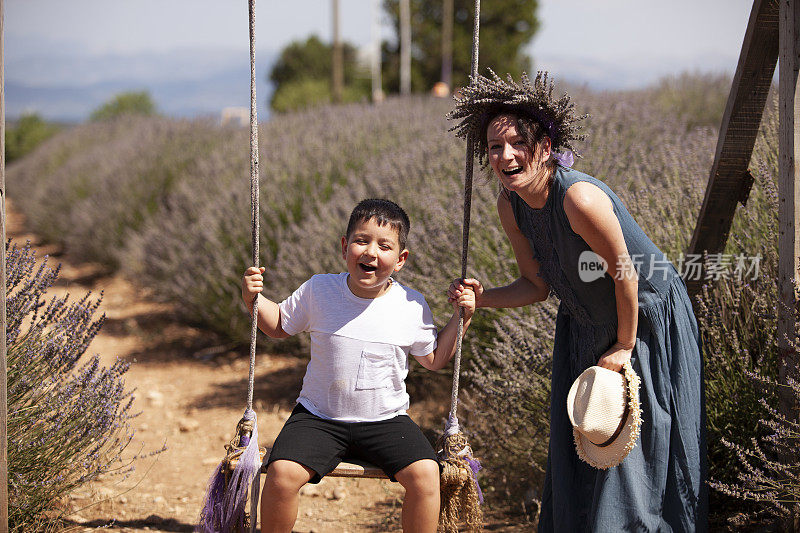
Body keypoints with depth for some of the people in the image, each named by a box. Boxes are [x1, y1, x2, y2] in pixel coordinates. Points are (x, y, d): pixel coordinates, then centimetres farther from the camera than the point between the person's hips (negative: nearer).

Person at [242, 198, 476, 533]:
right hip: (319, 417, 0)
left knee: (425, 474, -24)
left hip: (385, 420, 1)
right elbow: (279, 326, 12)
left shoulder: (411, 306, -3)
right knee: (282, 473, -25)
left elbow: (433, 360, 12)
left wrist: (460, 319, 0)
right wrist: (253, 299, -4)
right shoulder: (318, 291, -4)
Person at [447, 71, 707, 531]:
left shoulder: (579, 196, -33)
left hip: (647, 317, -7)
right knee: (578, 451, 15)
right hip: (584, 326, 7)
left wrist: (624, 347, -14)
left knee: (634, 444, 0)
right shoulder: (510, 206, -10)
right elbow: (537, 285, 0)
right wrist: (482, 298, -16)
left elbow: (625, 273, -23)